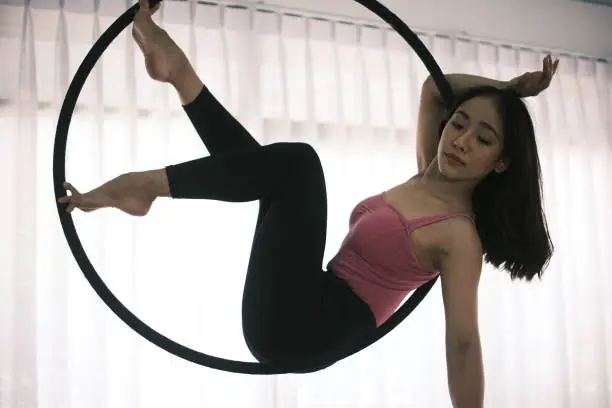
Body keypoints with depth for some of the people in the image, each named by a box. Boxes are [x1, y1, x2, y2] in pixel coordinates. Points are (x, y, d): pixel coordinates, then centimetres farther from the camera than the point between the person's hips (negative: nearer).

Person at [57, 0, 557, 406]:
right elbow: (433, 88, 21)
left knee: (297, 162, -22)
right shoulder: (430, 176, 10)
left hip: (300, 329, -9)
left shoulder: (460, 235, -13)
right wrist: (506, 89, 13)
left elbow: (463, 343, -18)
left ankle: (149, 183, -15)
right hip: (305, 313, 9)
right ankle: (181, 74, 4)